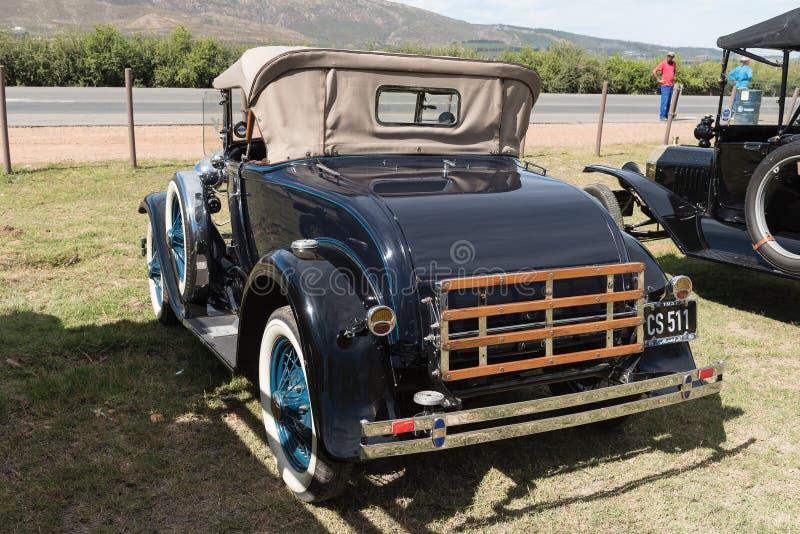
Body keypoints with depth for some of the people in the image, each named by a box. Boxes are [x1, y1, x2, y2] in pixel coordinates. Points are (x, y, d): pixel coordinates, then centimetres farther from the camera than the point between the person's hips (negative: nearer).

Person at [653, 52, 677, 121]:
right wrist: (659, 80, -12)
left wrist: (673, 78, 19)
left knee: (669, 101, 6)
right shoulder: (663, 63, -6)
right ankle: (662, 116, -6)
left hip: (672, 85, 6)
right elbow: (654, 71, -11)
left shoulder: (673, 63, 13)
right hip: (665, 85, -6)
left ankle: (666, 115, 12)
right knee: (665, 101, -9)